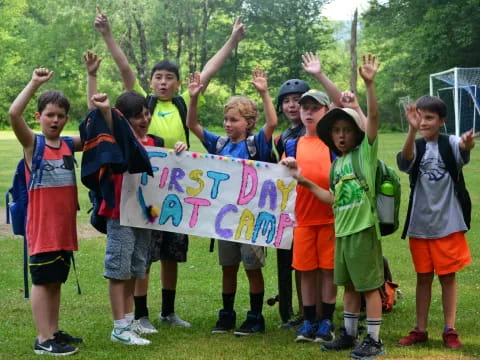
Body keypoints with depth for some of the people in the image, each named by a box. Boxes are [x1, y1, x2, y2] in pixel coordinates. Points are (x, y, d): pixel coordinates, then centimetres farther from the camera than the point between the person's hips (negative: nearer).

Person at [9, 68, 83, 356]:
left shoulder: (70, 144, 6)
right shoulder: (32, 143, -7)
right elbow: (14, 113, -23)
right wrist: (35, 83, -25)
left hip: (65, 225, 5)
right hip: (42, 226, -5)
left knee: (56, 280, 14)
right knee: (42, 280, 1)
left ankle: (54, 331, 23)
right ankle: (44, 339, 5)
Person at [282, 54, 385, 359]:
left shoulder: (365, 152, -5)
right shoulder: (336, 164, 15)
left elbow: (373, 117, -19)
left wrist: (369, 84, -31)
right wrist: (307, 183, 14)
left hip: (364, 228, -7)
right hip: (342, 230, 7)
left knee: (370, 285, -2)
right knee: (350, 286, 16)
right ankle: (349, 334, 25)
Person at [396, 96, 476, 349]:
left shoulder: (450, 143, -5)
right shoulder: (415, 147, -1)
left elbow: (463, 154, -29)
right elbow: (405, 160, -26)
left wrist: (467, 145, -55)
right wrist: (412, 131, -45)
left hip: (448, 223, -2)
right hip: (420, 224, 2)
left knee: (448, 277, 6)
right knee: (423, 277, 11)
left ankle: (450, 330, 15)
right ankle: (420, 330, 20)